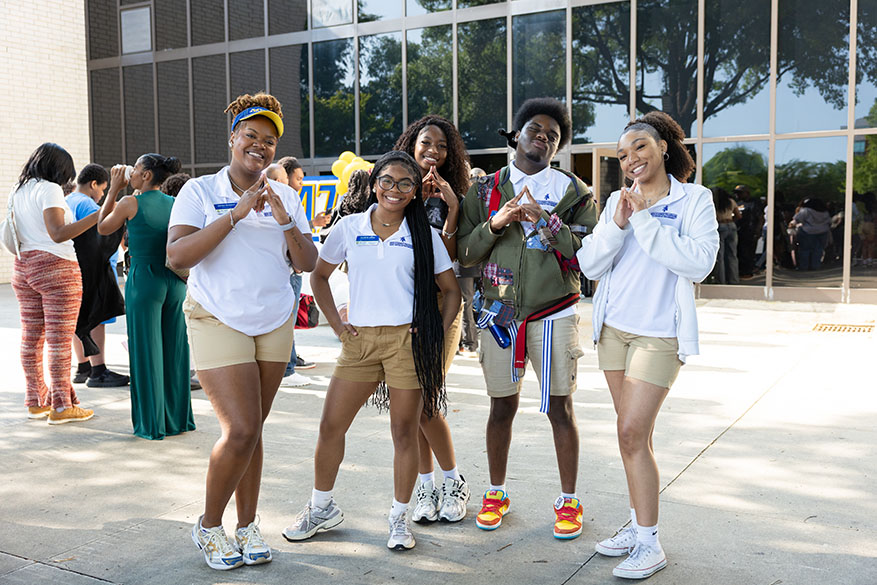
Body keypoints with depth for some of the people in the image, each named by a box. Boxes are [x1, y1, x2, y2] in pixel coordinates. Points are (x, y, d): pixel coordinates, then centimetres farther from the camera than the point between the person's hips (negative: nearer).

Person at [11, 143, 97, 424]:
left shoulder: (16, 191, 14)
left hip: (23, 267, 8)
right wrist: (99, 216, -27)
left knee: (31, 337, 11)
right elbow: (58, 234, -22)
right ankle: (61, 406, -2)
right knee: (59, 339, -5)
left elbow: (14, 235, 21)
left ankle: (36, 401, 19)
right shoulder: (49, 190, -11)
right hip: (55, 267, -8)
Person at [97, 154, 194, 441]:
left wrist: (114, 189, 12)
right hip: (175, 281, 5)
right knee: (174, 350, 11)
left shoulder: (130, 203, -7)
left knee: (146, 351, 3)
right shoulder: (176, 204, 6)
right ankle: (178, 418, 19)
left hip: (144, 280, -5)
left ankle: (152, 423, 9)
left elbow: (102, 228, 10)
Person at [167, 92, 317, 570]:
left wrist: (285, 221, -12)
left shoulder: (285, 198, 9)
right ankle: (208, 526, 13)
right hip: (217, 322, -4)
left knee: (251, 431, 6)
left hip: (274, 325, 4)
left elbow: (308, 264, 5)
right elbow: (177, 256, -15)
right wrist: (236, 214, -19)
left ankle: (246, 528, 20)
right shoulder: (200, 191, -2)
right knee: (241, 430, -11)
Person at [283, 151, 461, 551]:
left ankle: (399, 517, 19)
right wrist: (336, 323, 7)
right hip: (360, 339, 2)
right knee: (331, 426, 5)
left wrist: (437, 334, -2)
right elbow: (319, 276, 16)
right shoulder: (350, 228, 6)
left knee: (405, 431, 3)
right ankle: (322, 507, 25)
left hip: (408, 340, -2)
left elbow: (451, 290, 9)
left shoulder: (425, 235, 3)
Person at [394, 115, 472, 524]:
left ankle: (454, 483, 12)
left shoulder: (453, 198, 4)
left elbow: (450, 258, -7)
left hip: (440, 308, -2)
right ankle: (427, 486, 20)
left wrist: (451, 207, -13)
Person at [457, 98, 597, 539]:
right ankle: (496, 494, 28)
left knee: (560, 408, 2)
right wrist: (494, 224, -11)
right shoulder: (485, 190, 9)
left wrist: (546, 220, -15)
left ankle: (568, 501, 19)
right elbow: (464, 254, 5)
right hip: (500, 315, 2)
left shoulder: (573, 191, 5)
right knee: (502, 407, 9)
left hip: (554, 315, -1)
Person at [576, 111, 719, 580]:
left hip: (659, 333, -5)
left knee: (632, 434, -9)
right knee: (633, 434, 11)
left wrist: (645, 222, -16)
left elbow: (699, 262, -17)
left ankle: (650, 544, 3)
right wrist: (617, 225, -13)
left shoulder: (694, 199, -3)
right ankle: (639, 526, 23)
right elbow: (589, 264, 2)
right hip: (614, 327, 5)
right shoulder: (617, 201, 8)